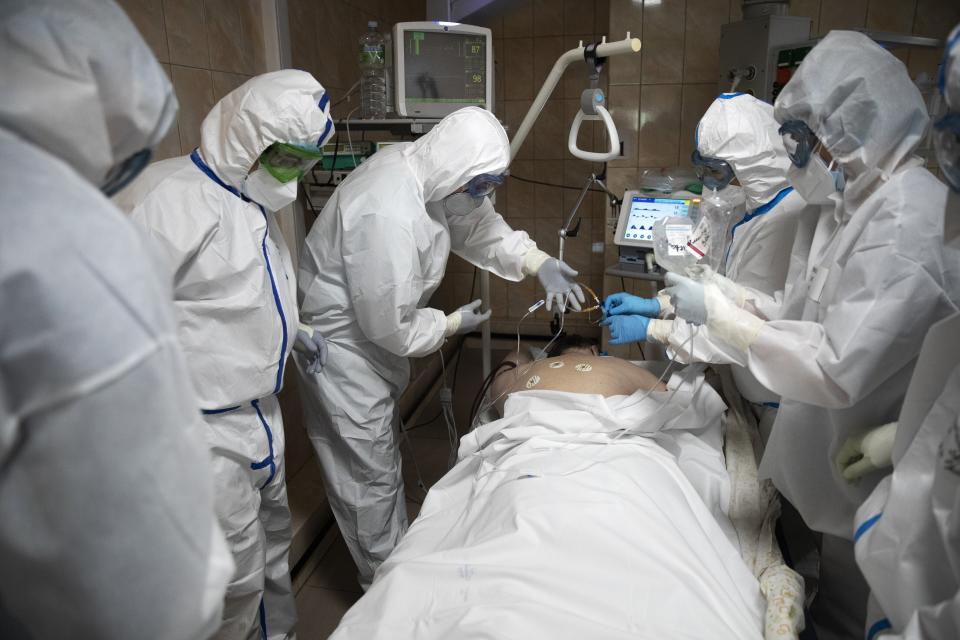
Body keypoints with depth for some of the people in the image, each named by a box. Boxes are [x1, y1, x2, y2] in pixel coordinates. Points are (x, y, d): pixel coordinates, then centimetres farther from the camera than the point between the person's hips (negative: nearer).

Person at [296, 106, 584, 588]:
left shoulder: (428, 169, -8)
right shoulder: (390, 216, -36)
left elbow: (478, 226, 5)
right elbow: (389, 325, -28)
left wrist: (538, 264, -9)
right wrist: (453, 324, -12)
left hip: (376, 326, 10)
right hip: (342, 341, -10)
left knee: (381, 457, 25)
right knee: (369, 475, 4)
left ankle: (398, 554, 46)